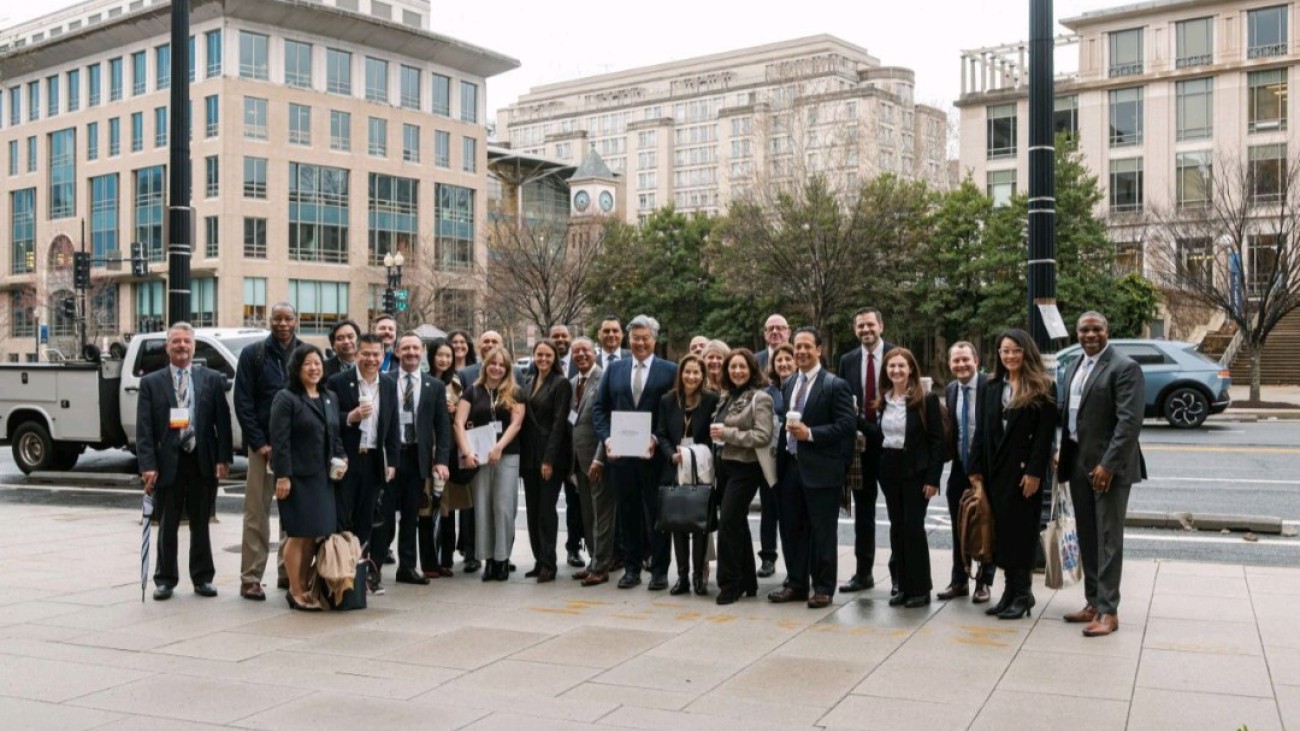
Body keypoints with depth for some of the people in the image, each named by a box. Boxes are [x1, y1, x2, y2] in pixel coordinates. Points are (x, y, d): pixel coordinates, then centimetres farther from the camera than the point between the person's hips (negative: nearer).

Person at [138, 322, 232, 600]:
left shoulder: (212, 379, 4)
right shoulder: (151, 383, 3)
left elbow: (222, 421, 2)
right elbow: (144, 429, -2)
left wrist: (223, 459, -6)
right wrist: (148, 465, -11)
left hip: (203, 462, 1)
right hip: (168, 463, 0)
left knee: (200, 524, 10)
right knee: (167, 526, 9)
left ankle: (202, 578, 20)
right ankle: (165, 579, 21)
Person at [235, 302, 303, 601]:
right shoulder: (253, 354, 1)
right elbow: (243, 403, -2)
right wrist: (260, 443, -9)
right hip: (263, 445, -2)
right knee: (257, 512, -1)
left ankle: (288, 572, 19)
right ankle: (251, 578, 4)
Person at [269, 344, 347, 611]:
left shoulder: (330, 398, 14)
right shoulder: (286, 399, -8)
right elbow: (280, 441, -13)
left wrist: (341, 458, 3)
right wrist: (282, 476, -17)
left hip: (323, 477, 7)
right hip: (297, 477, -6)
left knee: (314, 535, 10)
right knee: (298, 535, 1)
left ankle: (304, 587, 21)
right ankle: (296, 593, 11)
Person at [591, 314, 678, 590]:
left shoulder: (670, 370, 0)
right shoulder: (614, 368, 10)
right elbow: (599, 408, 10)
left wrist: (657, 440, -15)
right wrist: (606, 437, -5)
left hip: (654, 454, -3)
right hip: (621, 453, 3)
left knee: (656, 513, 4)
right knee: (628, 513, 10)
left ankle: (659, 570, 14)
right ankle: (631, 568, 20)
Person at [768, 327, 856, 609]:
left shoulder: (835, 385, -8)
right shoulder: (788, 384, 13)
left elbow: (847, 424, -14)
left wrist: (810, 434, -20)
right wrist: (780, 458, 10)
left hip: (821, 469, -7)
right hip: (791, 466, 7)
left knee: (823, 531, 2)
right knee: (793, 528, 12)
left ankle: (823, 588, 11)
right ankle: (796, 584, 23)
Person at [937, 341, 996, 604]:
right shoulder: (950, 389, 5)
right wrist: (950, 452, -3)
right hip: (960, 467, 5)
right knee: (959, 527, 12)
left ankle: (984, 582, 19)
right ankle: (959, 581, 23)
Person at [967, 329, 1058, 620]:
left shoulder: (1042, 388, -3)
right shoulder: (990, 388, 11)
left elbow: (1045, 433, -9)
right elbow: (981, 431, 9)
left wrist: (1035, 472, -16)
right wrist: (976, 469, 3)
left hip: (1024, 469, -5)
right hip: (995, 469, 5)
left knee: (1020, 530, -2)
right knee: (1002, 530, 6)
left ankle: (1022, 593, 6)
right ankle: (1010, 590, 14)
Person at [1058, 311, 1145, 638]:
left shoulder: (1124, 367, -11)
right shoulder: (1075, 367, 14)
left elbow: (1130, 421, -18)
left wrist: (1108, 464, -22)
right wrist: (1064, 457, 10)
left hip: (1107, 466, -8)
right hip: (1078, 463, 8)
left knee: (1108, 538, -2)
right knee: (1087, 537, 13)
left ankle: (1108, 610, 4)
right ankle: (1093, 603, 22)